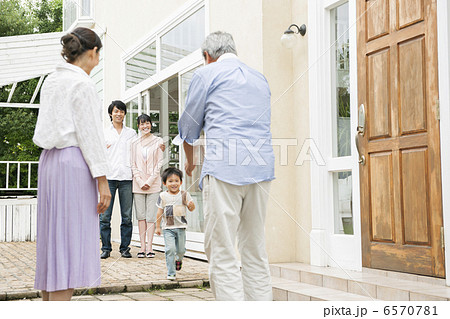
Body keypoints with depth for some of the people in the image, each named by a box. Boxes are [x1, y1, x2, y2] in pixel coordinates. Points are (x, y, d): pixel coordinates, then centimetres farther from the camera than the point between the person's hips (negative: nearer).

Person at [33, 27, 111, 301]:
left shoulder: (52, 81, 17)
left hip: (49, 161, 9)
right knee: (71, 240, -8)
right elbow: (90, 134, -13)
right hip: (74, 162, -9)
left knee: (53, 238, 11)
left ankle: (48, 297, 17)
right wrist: (102, 180, -12)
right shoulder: (83, 83, -8)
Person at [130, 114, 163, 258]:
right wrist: (140, 182, -5)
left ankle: (149, 246, -4)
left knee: (151, 215, -5)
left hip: (153, 184, -2)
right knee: (141, 215, 1)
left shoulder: (158, 141, 5)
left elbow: (159, 163, 1)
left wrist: (149, 181, -7)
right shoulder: (135, 143, 10)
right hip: (138, 184, 2)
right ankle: (142, 247, 3)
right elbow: (133, 165, 7)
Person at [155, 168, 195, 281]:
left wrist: (191, 205, -21)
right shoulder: (163, 196, -1)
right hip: (168, 227, -1)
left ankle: (178, 259, 44)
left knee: (181, 249, 8)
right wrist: (158, 227, 5)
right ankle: (171, 273, -3)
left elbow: (191, 209, 4)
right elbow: (160, 212, 4)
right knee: (170, 249, -11)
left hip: (181, 226, 1)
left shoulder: (184, 195, 0)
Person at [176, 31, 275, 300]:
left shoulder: (206, 74, 8)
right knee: (255, 249, 10)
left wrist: (190, 160, 33)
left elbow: (189, 126, 16)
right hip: (262, 168, 6)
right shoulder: (260, 78, 23)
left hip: (224, 168, -6)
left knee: (222, 251, -5)